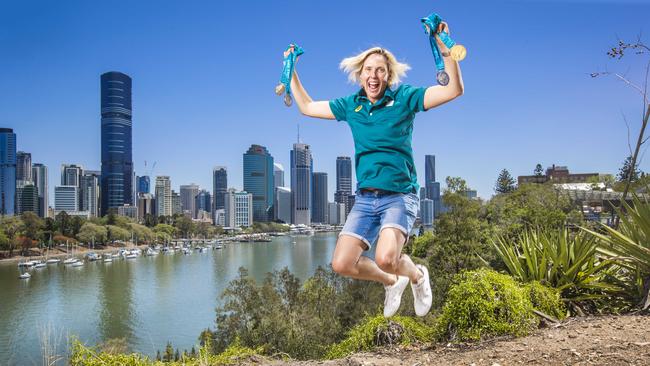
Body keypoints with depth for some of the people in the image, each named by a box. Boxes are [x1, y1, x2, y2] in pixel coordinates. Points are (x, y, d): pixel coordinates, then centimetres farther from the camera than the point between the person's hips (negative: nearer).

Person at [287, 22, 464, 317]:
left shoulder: (404, 98, -1)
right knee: (341, 264, -5)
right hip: (364, 198, 5)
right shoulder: (350, 105, 10)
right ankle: (392, 282, 24)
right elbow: (306, 107, 22)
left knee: (385, 258, -29)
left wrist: (442, 46, -20)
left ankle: (417, 276, 8)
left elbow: (454, 89, -11)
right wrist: (290, 70, 20)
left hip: (399, 195, -5)